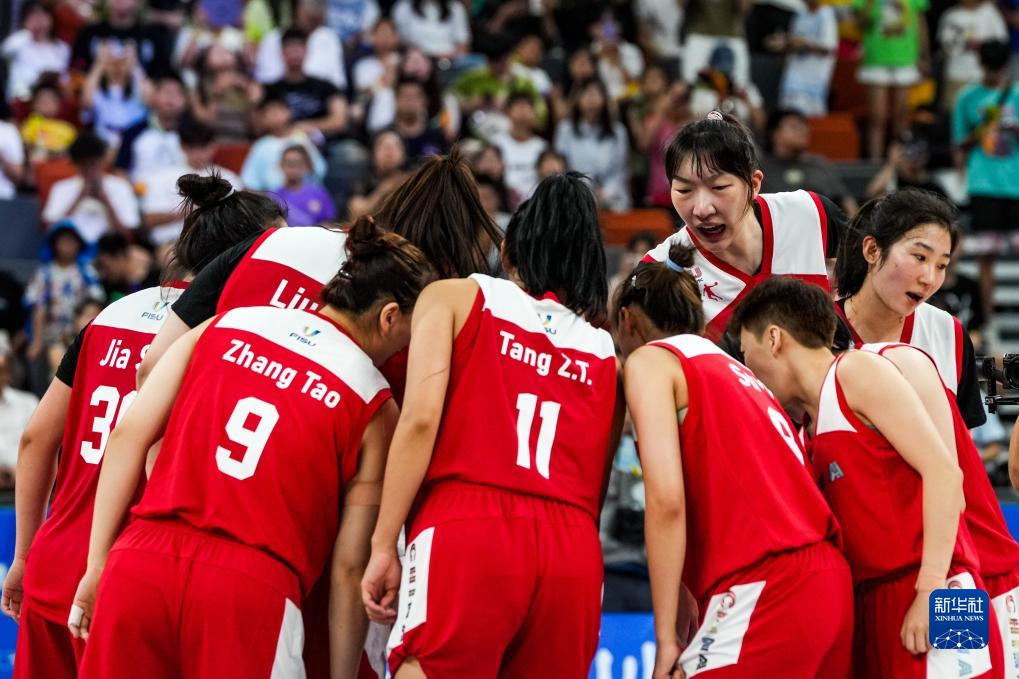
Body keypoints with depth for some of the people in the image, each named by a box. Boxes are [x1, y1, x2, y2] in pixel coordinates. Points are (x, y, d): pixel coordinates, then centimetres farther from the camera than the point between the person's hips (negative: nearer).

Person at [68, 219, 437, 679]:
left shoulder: (226, 326, 15)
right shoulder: (375, 406, 7)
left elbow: (129, 438, 10)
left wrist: (97, 567, 13)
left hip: (138, 563, 3)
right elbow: (349, 566, 5)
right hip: (251, 589, -3)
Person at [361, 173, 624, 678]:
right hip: (574, 552, 4)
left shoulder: (453, 297, 14)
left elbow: (420, 419, -1)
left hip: (466, 536, -4)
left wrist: (383, 545, -2)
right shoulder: (605, 352, 23)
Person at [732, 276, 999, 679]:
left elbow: (943, 471, -10)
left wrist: (931, 589, -17)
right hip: (872, 607, 8)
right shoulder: (812, 428, 21)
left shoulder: (858, 372, -2)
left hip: (934, 602, -8)